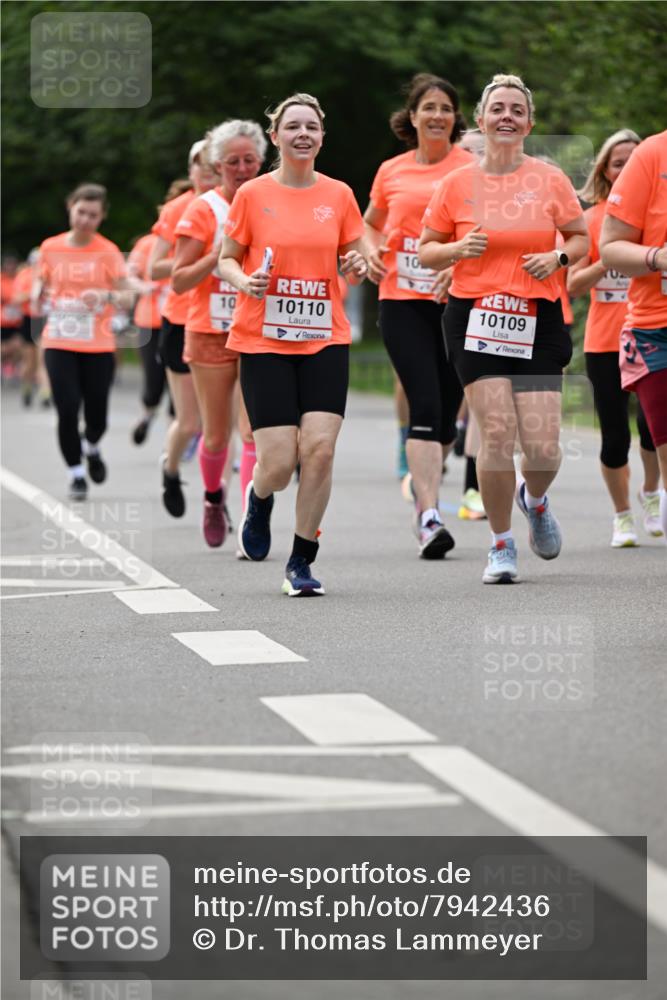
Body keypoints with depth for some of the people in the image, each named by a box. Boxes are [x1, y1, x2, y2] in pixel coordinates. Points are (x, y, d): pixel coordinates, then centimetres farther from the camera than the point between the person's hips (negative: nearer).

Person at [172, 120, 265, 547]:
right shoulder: (204, 211, -4)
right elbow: (179, 281, -7)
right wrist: (220, 255, -20)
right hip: (212, 334, -1)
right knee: (217, 435, 6)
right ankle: (214, 496, 35)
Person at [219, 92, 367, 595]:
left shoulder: (339, 196, 6)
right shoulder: (253, 195, 0)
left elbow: (354, 262, 15)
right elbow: (226, 260, 7)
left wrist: (358, 268, -9)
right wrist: (245, 282, -15)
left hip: (325, 339, 2)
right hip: (263, 341, -2)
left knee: (319, 449, -12)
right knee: (279, 462, -8)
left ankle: (301, 563, 4)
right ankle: (258, 499, 31)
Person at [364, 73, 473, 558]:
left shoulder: (471, 167, 1)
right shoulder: (391, 171, 9)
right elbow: (370, 222, 26)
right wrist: (372, 252, 5)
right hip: (402, 300, 0)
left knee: (447, 409, 7)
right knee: (425, 405, -13)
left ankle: (424, 492, 32)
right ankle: (429, 518, -17)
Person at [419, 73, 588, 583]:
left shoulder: (550, 179, 3)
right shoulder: (457, 183, 3)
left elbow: (581, 238, 12)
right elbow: (425, 251, 10)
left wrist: (557, 258, -8)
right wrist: (459, 249, -10)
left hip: (538, 320, 1)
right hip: (476, 317, 0)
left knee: (543, 448, -7)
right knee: (497, 432, -13)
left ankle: (535, 500, 30)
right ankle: (502, 545, 6)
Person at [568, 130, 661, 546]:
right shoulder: (591, 218, 4)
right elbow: (573, 284, 2)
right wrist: (608, 260, -12)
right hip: (605, 342, 1)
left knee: (652, 426, -12)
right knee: (615, 436, 2)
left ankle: (651, 493, 19)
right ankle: (623, 516, 22)